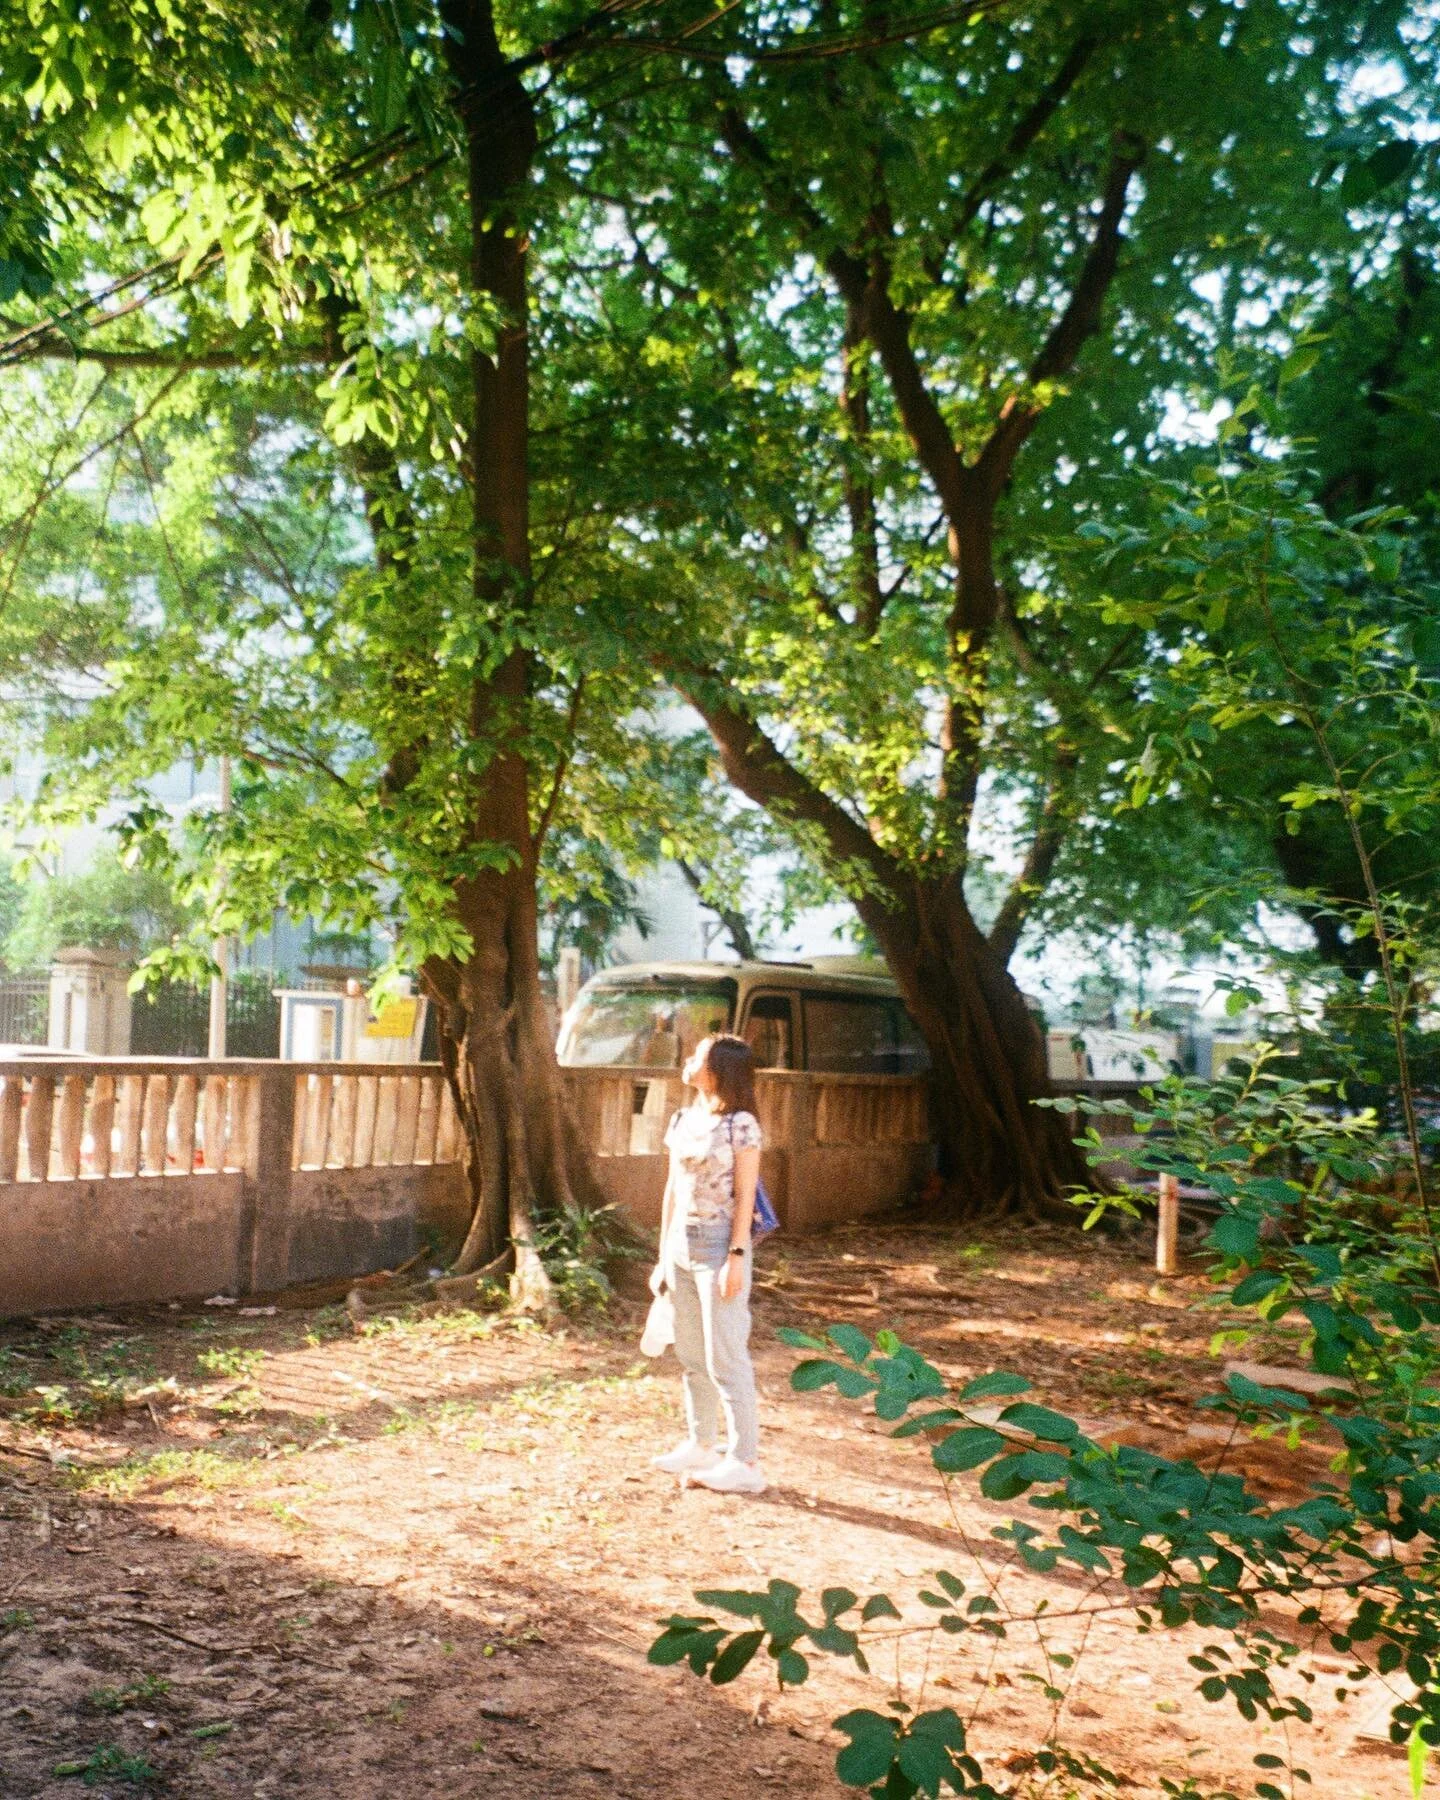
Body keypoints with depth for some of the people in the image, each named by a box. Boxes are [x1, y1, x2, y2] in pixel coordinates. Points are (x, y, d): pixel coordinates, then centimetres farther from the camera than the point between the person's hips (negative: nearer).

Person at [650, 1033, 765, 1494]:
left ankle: (745, 1462, 8)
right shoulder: (683, 1120, 9)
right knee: (691, 1355, 15)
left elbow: (745, 1196, -13)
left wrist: (736, 1258, -17)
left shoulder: (740, 1124, -11)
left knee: (725, 1358, -1)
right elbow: (672, 1190, 13)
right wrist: (663, 1256, 14)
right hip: (682, 1246, 7)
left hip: (718, 1247, -7)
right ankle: (700, 1446, 28)